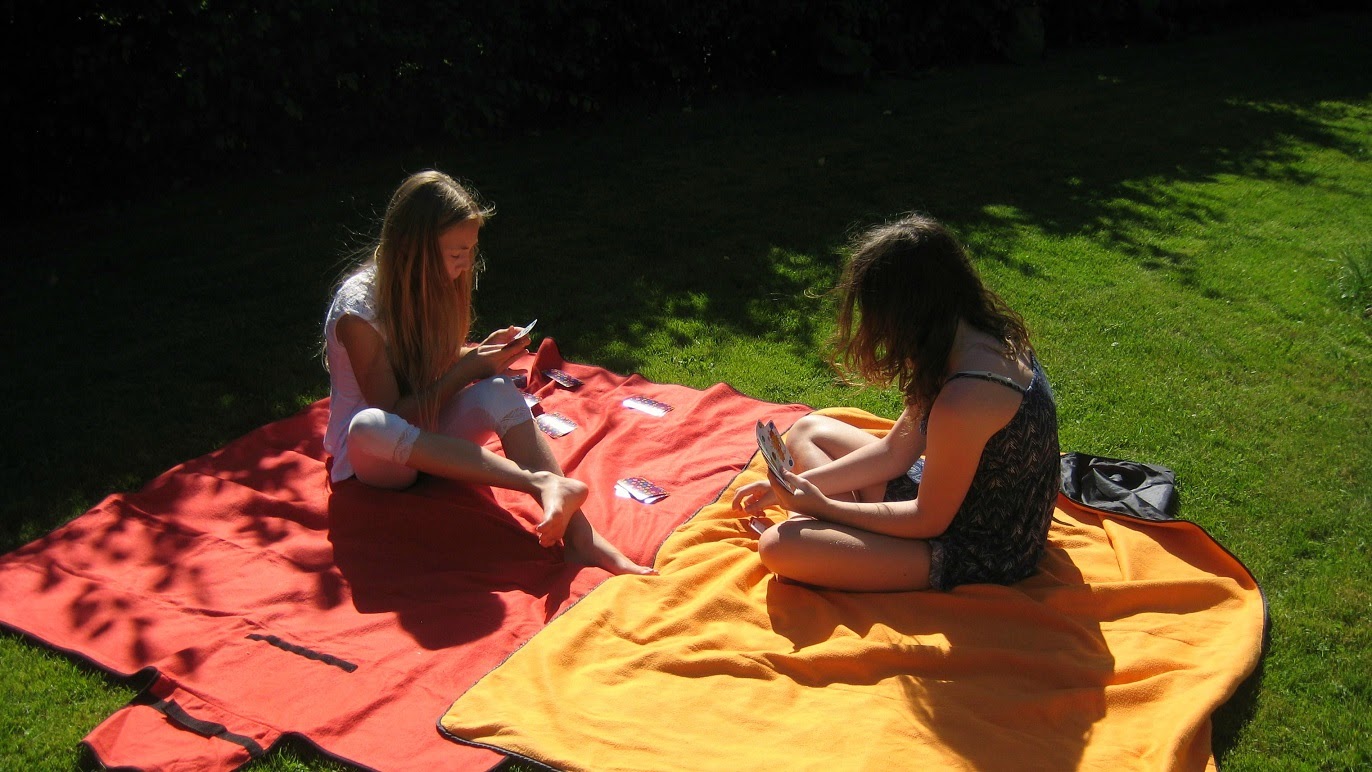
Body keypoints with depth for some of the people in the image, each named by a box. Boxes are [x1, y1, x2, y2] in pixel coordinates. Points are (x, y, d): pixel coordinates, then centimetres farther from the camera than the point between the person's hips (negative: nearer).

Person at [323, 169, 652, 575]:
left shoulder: (428, 286, -2)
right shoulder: (357, 307, -22)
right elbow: (393, 414, -21)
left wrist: (481, 353, -11)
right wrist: (467, 368, -24)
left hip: (427, 441, 5)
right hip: (373, 454, -5)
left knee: (498, 391, -27)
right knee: (369, 426, -42)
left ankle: (577, 533, -42)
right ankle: (540, 483, -51)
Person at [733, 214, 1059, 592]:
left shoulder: (965, 398, -33)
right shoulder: (987, 336, -2)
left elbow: (928, 520, -20)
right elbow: (895, 452, 4)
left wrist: (821, 506, -11)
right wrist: (799, 486, -1)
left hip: (978, 557, -10)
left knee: (778, 546, -26)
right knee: (807, 430, 15)